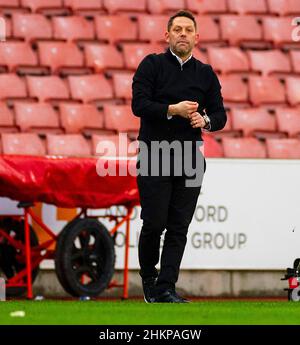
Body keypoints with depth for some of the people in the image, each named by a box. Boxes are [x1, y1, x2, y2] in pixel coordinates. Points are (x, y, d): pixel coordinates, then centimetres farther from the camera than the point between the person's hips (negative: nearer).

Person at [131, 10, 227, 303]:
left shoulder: (205, 74, 12)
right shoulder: (152, 65, 1)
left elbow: (219, 115, 11)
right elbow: (139, 104, -9)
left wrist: (206, 120, -12)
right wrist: (172, 110, -21)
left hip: (189, 160, 3)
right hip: (154, 157, -3)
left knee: (179, 227, -1)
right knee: (155, 223, -4)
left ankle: (166, 288, 1)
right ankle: (148, 276, 19)